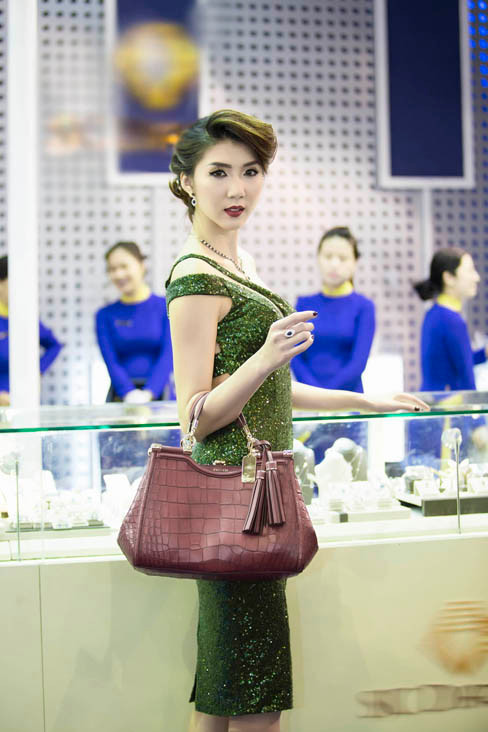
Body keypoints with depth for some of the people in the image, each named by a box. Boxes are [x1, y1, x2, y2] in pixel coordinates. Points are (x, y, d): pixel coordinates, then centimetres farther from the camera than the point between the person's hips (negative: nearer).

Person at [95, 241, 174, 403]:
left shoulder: (167, 308, 6)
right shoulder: (105, 315, 10)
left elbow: (168, 356, -2)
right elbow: (111, 361, 1)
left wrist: (148, 392, -16)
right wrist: (128, 393, -16)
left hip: (158, 394, -1)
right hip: (121, 397, 1)